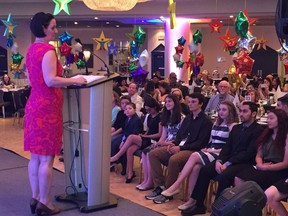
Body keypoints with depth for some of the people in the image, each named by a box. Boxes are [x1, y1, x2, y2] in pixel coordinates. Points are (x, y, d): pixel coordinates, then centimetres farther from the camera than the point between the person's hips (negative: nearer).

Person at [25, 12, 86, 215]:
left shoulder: (31, 49, 14)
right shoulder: (48, 49, -15)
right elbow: (50, 81, -24)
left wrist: (63, 82, 20)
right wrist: (74, 80, -12)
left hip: (34, 104, 9)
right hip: (47, 107, -9)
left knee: (36, 156, 13)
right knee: (47, 158, -2)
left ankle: (35, 198, 21)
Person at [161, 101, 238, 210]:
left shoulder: (233, 125, -1)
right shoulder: (216, 123, 23)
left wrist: (214, 151, -13)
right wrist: (206, 149, 0)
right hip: (210, 153, 6)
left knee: (195, 156, -31)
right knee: (195, 167, -28)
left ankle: (175, 186, -30)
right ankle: (191, 200, -28)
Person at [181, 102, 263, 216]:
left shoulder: (258, 130, -6)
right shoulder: (236, 128, 19)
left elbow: (249, 153, -15)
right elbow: (227, 147, 13)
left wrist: (228, 164, -20)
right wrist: (219, 161, -7)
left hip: (245, 163, -7)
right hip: (229, 160, 7)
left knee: (224, 176, -33)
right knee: (204, 170, -14)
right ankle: (198, 204, -7)